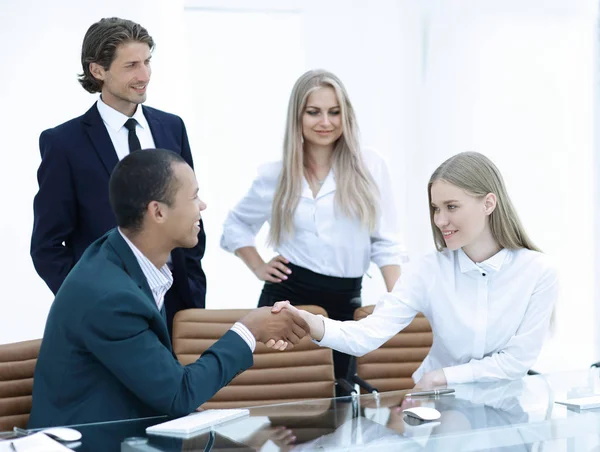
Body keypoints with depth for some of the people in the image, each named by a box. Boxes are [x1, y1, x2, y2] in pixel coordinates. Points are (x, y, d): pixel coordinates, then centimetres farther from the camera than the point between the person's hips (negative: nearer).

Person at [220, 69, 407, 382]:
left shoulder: (370, 168, 2)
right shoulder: (274, 175, 5)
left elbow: (386, 244, 1)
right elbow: (236, 225, 21)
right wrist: (258, 268, 6)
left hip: (345, 303, 0)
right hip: (287, 298, 0)